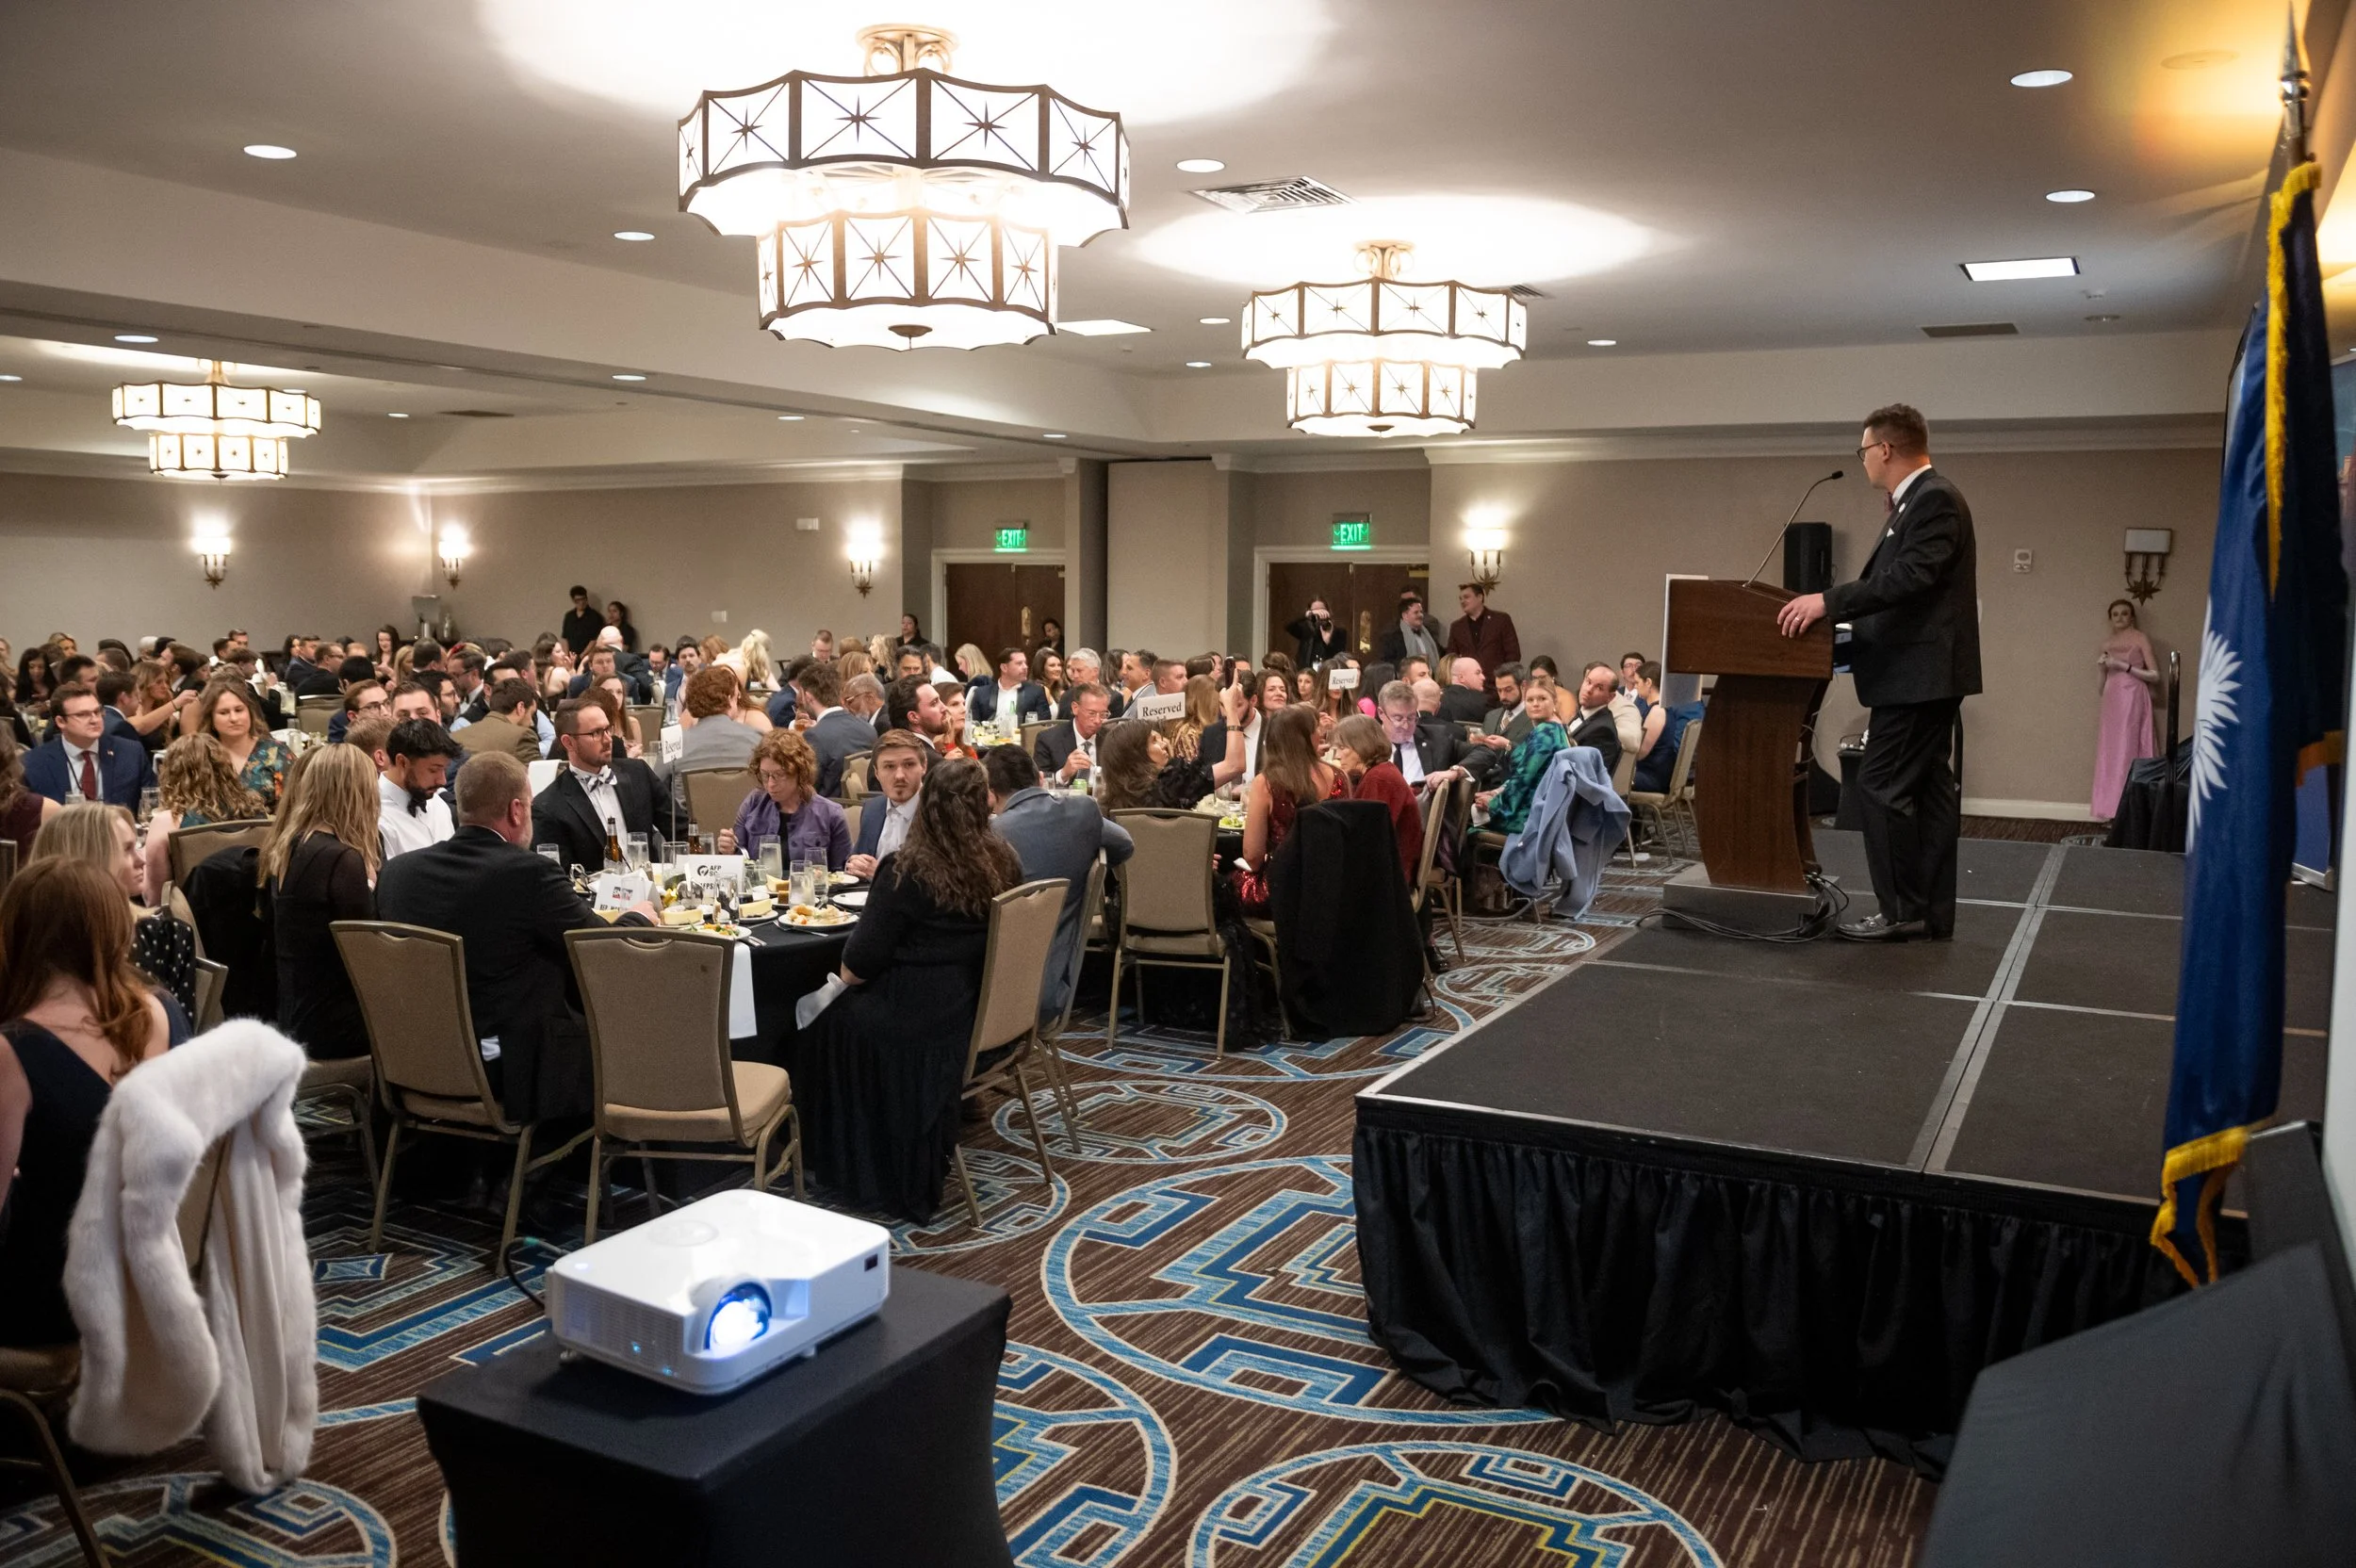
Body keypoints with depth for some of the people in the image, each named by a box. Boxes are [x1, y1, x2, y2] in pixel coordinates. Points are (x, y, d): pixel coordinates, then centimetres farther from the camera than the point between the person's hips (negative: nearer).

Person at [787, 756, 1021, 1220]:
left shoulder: (907, 872, -18)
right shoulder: (1003, 862, -1)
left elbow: (858, 965, -16)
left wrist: (848, 973, 7)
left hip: (924, 1022, -7)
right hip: (985, 1011, 7)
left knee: (829, 1023, 19)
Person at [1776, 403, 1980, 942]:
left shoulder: (1935, 498, -14)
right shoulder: (1918, 500, 17)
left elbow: (1910, 577, -25)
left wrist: (1829, 601, -24)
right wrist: (1832, 606, 15)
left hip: (1918, 673, -11)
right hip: (1923, 672, 11)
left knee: (1881, 786, -9)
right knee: (1927, 788, 10)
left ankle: (1901, 910, -4)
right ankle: (1933, 913, 14)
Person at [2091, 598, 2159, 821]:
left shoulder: (2141, 639, -2)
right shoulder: (2107, 643, 14)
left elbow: (2155, 676, -8)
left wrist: (2124, 665, -13)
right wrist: (2102, 668, 0)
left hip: (2132, 698, -6)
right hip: (2112, 700, 6)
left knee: (2127, 749, -10)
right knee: (2110, 750, 2)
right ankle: (2112, 808, 5)